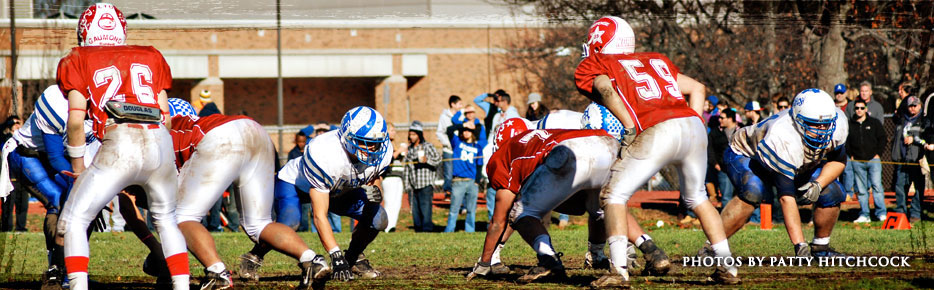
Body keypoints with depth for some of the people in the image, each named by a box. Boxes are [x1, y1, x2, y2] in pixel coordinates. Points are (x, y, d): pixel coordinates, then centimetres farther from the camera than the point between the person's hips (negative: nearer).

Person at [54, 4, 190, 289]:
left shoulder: (79, 61, 16)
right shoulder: (150, 58, 26)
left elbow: (76, 121, 7)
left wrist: (78, 167, 18)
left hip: (120, 147, -4)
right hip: (160, 143, 4)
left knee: (74, 222, 7)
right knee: (167, 219, 27)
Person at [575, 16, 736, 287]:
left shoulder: (593, 67, 15)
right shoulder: (656, 61, 32)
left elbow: (606, 89, -7)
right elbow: (696, 87, 27)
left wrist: (630, 128, -12)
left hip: (657, 132, -6)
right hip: (693, 126, 6)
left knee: (614, 195, 6)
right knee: (697, 197, 26)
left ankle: (618, 270, -8)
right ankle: (727, 267, 23)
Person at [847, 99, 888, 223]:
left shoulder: (874, 123, 7)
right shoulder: (849, 124, 10)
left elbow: (882, 139, 8)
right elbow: (845, 142, 16)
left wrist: (878, 153, -1)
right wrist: (850, 155, 5)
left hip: (873, 160, -2)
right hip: (857, 161, 2)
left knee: (876, 186, -10)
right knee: (861, 189, 2)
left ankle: (881, 213, -8)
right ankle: (864, 215, 5)